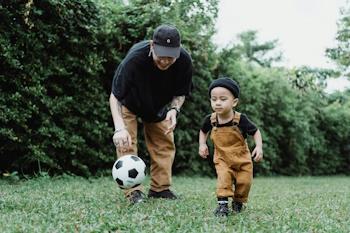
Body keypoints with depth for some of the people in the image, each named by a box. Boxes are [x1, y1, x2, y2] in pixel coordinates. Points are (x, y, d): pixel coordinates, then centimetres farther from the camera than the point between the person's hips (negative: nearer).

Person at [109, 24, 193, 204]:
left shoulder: (184, 60, -31)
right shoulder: (134, 58, -42)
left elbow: (181, 93, -12)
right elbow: (114, 96, -36)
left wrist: (174, 109, -33)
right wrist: (119, 128, -50)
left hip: (159, 105, 3)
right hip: (130, 103, -3)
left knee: (165, 142, 3)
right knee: (126, 142, -15)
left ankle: (160, 188, 15)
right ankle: (133, 191, -10)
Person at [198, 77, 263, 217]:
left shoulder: (240, 119, -21)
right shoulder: (210, 120, -13)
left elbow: (255, 132, -6)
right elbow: (203, 131, 11)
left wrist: (259, 147, -21)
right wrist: (202, 144, -5)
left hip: (242, 158, 0)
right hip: (222, 159, 1)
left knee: (244, 182, 0)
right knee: (223, 178, -23)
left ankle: (238, 202, 26)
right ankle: (222, 204, -18)